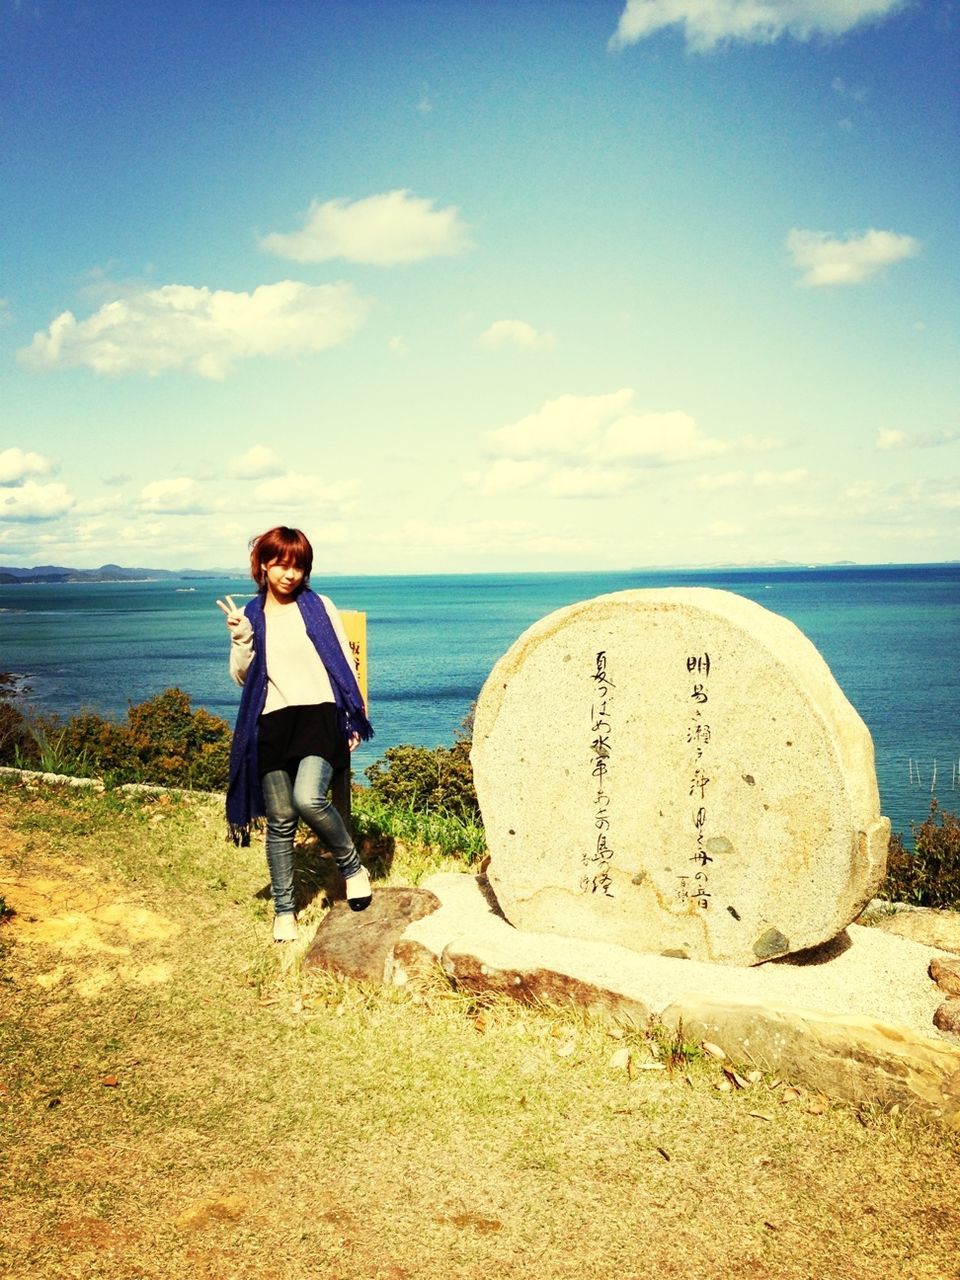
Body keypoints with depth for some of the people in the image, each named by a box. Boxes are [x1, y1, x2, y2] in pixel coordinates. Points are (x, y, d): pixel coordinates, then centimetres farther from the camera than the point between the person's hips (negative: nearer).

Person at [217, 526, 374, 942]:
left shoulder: (319, 606, 5)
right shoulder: (250, 615, 12)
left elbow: (345, 662, 5)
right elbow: (242, 677, 8)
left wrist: (355, 719, 0)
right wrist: (240, 638, -8)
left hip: (320, 715, -3)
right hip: (272, 723, 3)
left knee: (308, 798, -25)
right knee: (279, 820, 5)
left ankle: (352, 866, 1)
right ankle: (283, 908, 20)